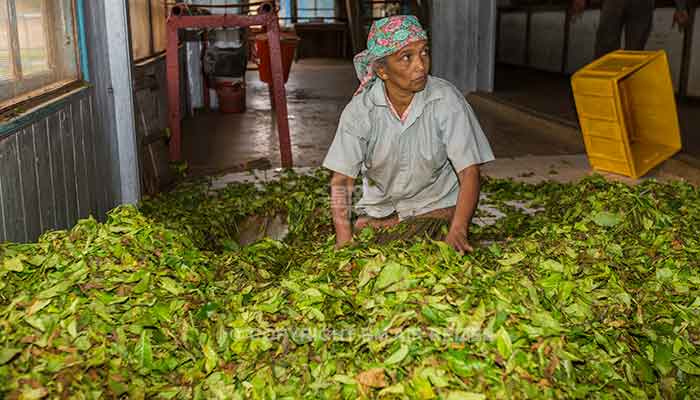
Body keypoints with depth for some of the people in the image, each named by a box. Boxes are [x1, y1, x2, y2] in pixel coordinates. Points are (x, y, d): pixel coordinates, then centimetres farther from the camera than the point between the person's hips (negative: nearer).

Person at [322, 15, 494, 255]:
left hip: (435, 205, -1)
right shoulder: (359, 110, -16)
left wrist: (458, 232, -33)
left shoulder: (446, 100, -20)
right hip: (380, 206, 2)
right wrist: (344, 239, -27)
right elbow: (342, 180, -15)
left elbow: (469, 172, -20)